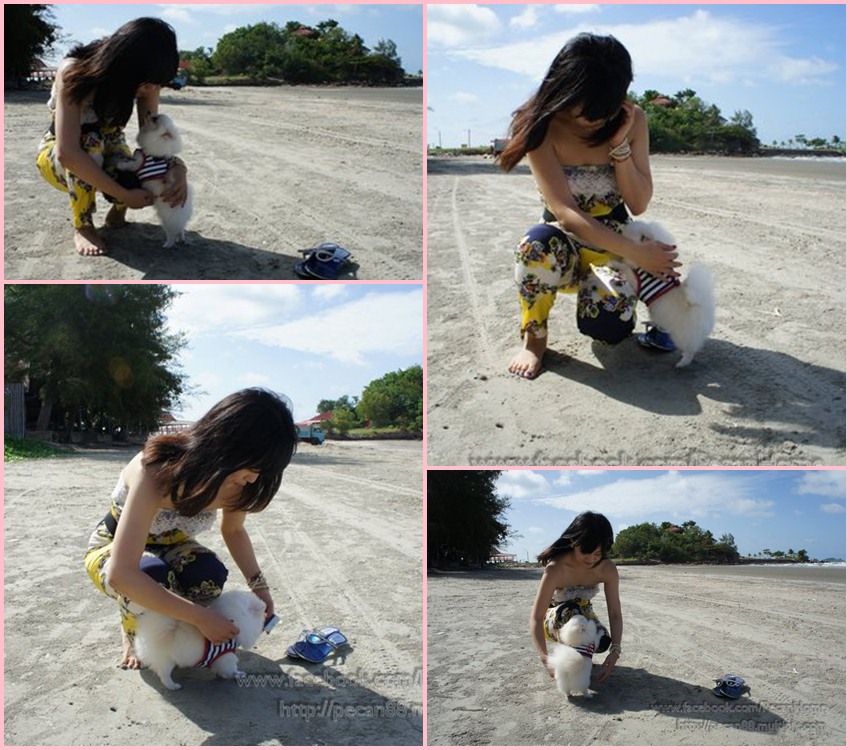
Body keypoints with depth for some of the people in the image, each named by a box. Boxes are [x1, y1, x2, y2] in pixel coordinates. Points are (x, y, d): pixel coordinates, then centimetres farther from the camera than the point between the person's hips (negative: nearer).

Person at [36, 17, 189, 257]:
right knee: (90, 140, -37)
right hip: (56, 157, -3)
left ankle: (117, 211, 6)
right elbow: (68, 153, -41)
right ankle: (83, 225, -17)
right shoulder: (74, 72, -34)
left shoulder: (145, 82, -20)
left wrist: (177, 167, -42)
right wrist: (123, 195, -41)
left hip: (106, 152, 3)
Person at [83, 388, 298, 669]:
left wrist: (259, 584, -14)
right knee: (156, 579, -36)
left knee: (210, 576, -28)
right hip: (113, 548, -4)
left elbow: (233, 531, 2)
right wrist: (201, 617, -40)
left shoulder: (236, 481, -21)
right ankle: (133, 633, -2)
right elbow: (121, 575, -42)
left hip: (168, 546, 4)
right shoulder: (156, 471, -38)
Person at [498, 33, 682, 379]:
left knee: (608, 324, -30)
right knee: (539, 243, -39)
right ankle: (534, 338, -11)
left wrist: (619, 144, -20)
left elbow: (638, 204, -7)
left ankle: (594, 283, 10)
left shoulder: (631, 120, -7)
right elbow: (564, 212, -24)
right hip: (564, 240, -1)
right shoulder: (544, 127, -16)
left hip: (612, 241, 1)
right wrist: (634, 252, -29)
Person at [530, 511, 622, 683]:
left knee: (602, 642, -24)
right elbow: (536, 619, -37)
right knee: (570, 610, -36)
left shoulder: (607, 569, -25)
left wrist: (615, 650, -37)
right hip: (553, 618, -4)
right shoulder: (556, 570, -37)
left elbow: (615, 613, -21)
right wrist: (545, 659, -50)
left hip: (582, 614, 4)